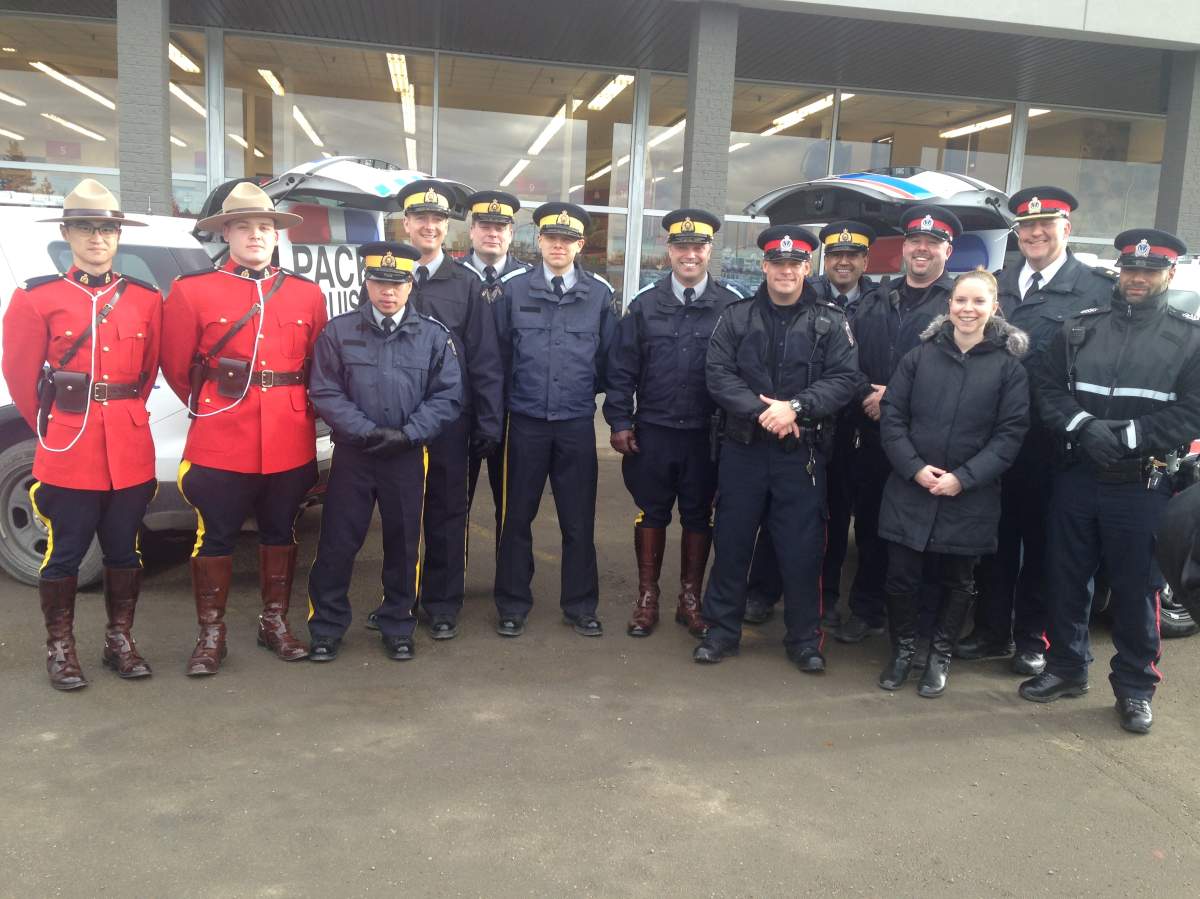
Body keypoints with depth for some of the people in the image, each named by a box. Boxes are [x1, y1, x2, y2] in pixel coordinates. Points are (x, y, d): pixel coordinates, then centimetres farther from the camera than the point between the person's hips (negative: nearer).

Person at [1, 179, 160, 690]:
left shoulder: (146, 300, 6)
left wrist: (124, 415, 14)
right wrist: (51, 427, 9)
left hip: (131, 450, 3)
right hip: (68, 454, -2)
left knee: (124, 549, 11)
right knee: (64, 552, 5)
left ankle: (120, 641, 25)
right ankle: (59, 647, 20)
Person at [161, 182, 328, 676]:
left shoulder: (307, 293, 6)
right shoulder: (191, 289, -1)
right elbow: (177, 365, 5)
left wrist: (299, 412, 11)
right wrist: (211, 409, 11)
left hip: (290, 441, 3)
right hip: (220, 440, -2)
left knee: (280, 532, 13)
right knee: (215, 536, 5)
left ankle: (275, 623, 28)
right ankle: (211, 634, 19)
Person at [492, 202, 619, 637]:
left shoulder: (600, 293, 0)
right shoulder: (513, 288, 0)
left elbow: (608, 357, 8)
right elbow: (499, 352, 5)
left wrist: (586, 391, 10)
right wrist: (508, 398, 8)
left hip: (577, 424, 0)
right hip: (525, 422, 0)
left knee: (579, 520, 7)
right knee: (516, 516, 7)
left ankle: (580, 606, 21)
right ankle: (512, 604, 20)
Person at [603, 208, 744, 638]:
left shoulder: (732, 306, -2)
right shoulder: (645, 303, 2)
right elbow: (621, 368, 3)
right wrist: (619, 421, -1)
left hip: (707, 435, -1)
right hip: (652, 431, 1)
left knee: (699, 516, 10)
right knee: (651, 513, 10)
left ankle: (690, 599, 25)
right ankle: (647, 598, 24)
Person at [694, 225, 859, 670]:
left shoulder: (831, 322, 3)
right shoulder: (737, 317, 5)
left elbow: (843, 379, -6)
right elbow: (718, 374, -4)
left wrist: (795, 407, -20)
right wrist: (761, 411, -17)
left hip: (802, 451, -1)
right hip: (743, 446, 1)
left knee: (802, 546, 4)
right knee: (731, 541, 8)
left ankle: (804, 638, 19)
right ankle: (721, 629, 22)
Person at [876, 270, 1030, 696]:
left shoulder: (1009, 366, -2)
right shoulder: (919, 357, 1)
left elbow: (1010, 434, -5)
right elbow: (891, 416, 0)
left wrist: (963, 478, -15)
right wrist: (915, 468, -12)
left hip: (970, 497, 0)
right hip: (909, 490, 1)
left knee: (957, 581, 13)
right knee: (901, 576, 5)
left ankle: (940, 655, 33)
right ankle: (902, 648, 28)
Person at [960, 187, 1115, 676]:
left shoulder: (1097, 287, -3)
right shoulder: (999, 283, 11)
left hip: (1050, 440, -4)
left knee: (1040, 540, 9)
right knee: (995, 535, 12)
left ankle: (1031, 636, 23)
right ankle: (992, 630, 26)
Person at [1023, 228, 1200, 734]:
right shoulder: (1080, 327, 8)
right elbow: (1047, 388, 3)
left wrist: (1125, 435, -16)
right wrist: (1084, 426, -14)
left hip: (1143, 486, -2)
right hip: (1076, 478, 3)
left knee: (1135, 589, 5)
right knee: (1065, 578, 11)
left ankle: (1134, 689, 21)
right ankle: (1066, 668, 28)